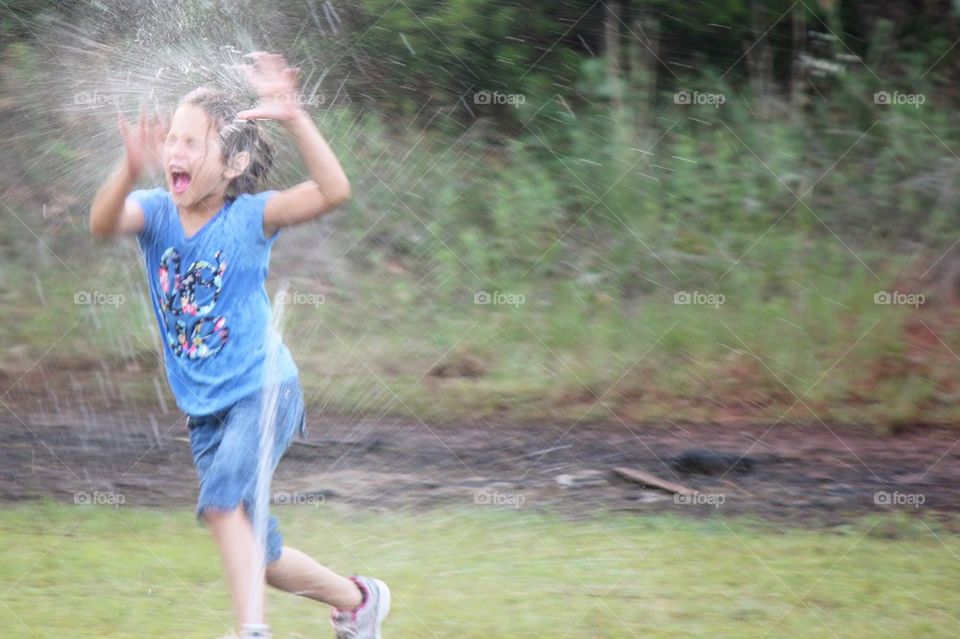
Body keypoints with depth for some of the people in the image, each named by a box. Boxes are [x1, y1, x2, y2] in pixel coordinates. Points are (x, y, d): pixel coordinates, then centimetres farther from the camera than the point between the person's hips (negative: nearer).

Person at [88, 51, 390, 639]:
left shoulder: (248, 217, -12)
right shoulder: (155, 212, -4)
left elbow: (333, 192, -27)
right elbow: (104, 223, -27)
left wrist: (294, 118, -37)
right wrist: (132, 170, -47)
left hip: (263, 391, -5)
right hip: (205, 410, 5)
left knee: (223, 498, -31)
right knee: (257, 556, 13)